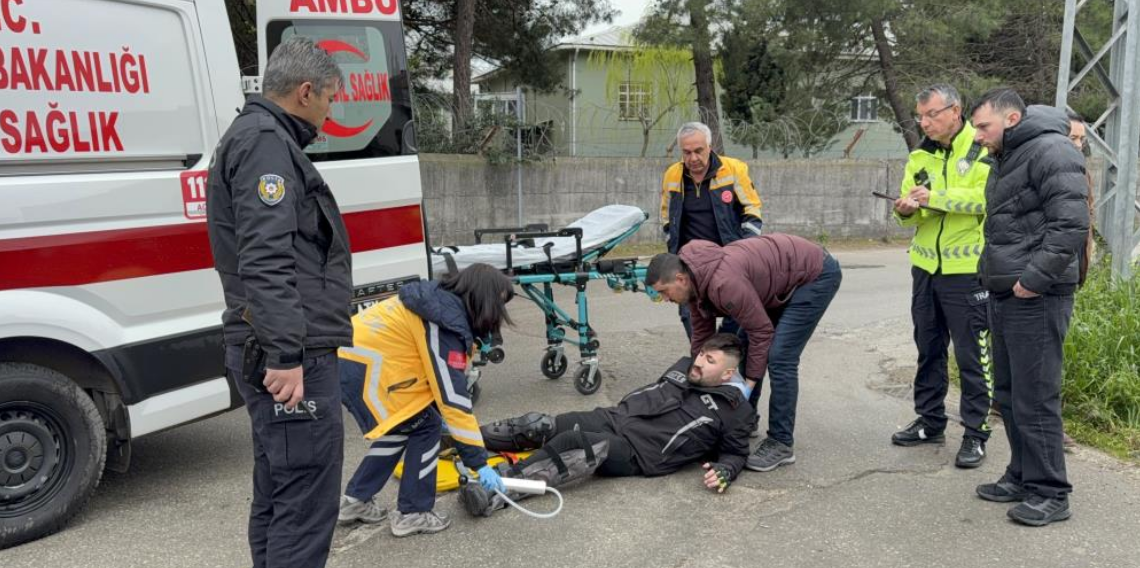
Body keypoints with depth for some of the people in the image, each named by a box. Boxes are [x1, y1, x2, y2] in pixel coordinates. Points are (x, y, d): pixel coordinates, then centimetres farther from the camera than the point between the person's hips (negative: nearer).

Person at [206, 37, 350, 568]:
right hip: (292, 354, -11)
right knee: (306, 502, -7)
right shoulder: (266, 142, -12)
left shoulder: (258, 137, 23)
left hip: (283, 350, 11)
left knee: (277, 495, 17)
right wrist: (286, 354, -26)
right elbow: (265, 261, -23)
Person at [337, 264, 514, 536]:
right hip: (363, 368, -10)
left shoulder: (439, 302, 11)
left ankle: (355, 500, 28)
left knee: (401, 427, 20)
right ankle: (412, 513, 8)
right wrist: (479, 462, -14)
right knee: (425, 427, 1)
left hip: (348, 359, 10)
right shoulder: (446, 325, -17)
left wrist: (436, 409, 22)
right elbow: (454, 397, -18)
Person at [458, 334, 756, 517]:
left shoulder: (735, 410, 1)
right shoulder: (684, 367, 18)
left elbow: (735, 452, 5)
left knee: (581, 444, -35)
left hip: (640, 453, -6)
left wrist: (724, 471, -13)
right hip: (616, 418, 7)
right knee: (539, 425, -12)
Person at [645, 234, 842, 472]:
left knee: (779, 357, -15)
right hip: (786, 281, 10)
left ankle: (781, 444, -6)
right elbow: (701, 336, 5)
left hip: (816, 273, -10)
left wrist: (749, 382, -15)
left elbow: (761, 331, -24)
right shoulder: (696, 282, -4)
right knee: (745, 347, 11)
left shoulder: (723, 283, -33)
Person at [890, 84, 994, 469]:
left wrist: (933, 197, -26)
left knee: (971, 354, 0)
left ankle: (975, 433, 11)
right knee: (928, 348, 15)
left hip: (967, 268, -6)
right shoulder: (920, 157, 10)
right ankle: (930, 421, 28)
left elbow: (985, 196, -22)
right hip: (926, 266, 6)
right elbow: (911, 212, 7)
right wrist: (906, 210, -15)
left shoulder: (983, 149, -8)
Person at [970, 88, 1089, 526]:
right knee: (1009, 395, 16)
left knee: (1035, 399, -4)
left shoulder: (1050, 151, -13)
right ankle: (1022, 477, 28)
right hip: (1004, 295, 10)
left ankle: (1050, 494, 7)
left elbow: (1071, 223, -22)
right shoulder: (1007, 159, 19)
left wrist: (1034, 278, -22)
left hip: (1035, 299, -10)